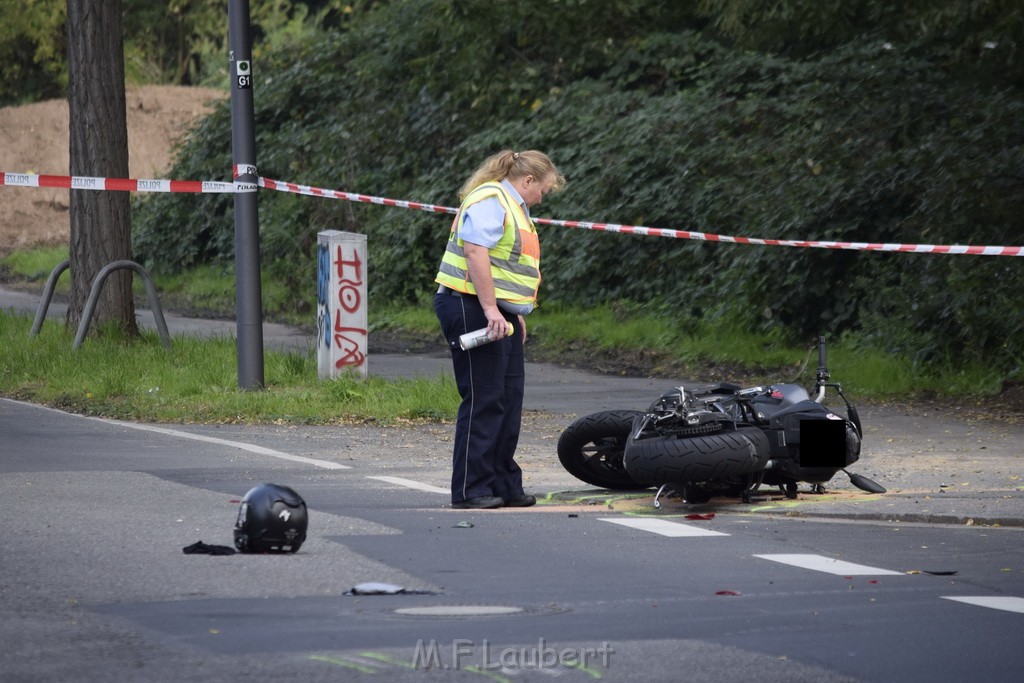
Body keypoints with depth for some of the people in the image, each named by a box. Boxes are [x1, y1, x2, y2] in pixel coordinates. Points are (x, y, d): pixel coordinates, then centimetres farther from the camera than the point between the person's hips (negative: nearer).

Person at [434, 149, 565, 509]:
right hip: (472, 309, -11)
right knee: (484, 400, -9)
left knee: (509, 399, 10)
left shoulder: (512, 206, 23)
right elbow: (476, 252, -23)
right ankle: (470, 489, -7)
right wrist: (491, 309, -26)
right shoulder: (489, 200, -12)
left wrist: (516, 314, 27)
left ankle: (504, 485, 16)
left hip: (499, 316, 11)